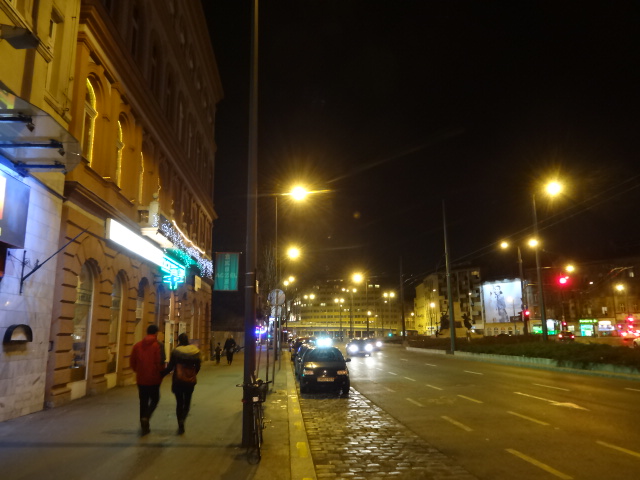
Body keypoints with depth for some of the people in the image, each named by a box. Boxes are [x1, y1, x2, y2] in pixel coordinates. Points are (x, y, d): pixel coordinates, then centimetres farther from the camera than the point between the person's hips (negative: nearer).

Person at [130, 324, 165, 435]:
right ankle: (146, 418, -11)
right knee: (154, 399, 12)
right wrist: (161, 374, 1)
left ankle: (144, 426, 18)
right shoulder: (158, 345, -11)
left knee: (143, 401, 14)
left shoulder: (138, 345, 3)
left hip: (141, 379, 4)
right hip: (154, 379, -4)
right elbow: (160, 363, -16)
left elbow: (132, 362, 6)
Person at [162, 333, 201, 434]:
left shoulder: (175, 352, -8)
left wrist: (161, 374, 3)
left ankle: (180, 426, 10)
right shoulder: (194, 351, -2)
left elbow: (170, 367, -9)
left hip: (178, 381, -1)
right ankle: (182, 420, -9)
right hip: (190, 381, 1)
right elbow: (198, 366, 3)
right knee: (187, 402, 15)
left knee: (179, 403, 12)